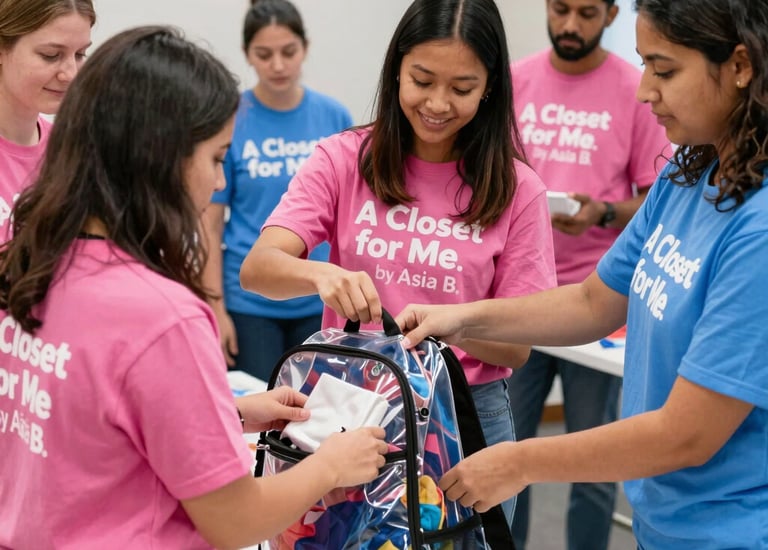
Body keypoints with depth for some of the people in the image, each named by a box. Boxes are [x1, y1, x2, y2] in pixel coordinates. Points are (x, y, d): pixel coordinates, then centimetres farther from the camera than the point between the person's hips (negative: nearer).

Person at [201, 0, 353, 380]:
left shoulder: (334, 117, 0)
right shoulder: (229, 121, -7)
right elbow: (210, 224, -4)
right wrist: (216, 308, -7)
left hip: (321, 299, 2)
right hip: (250, 299, -2)